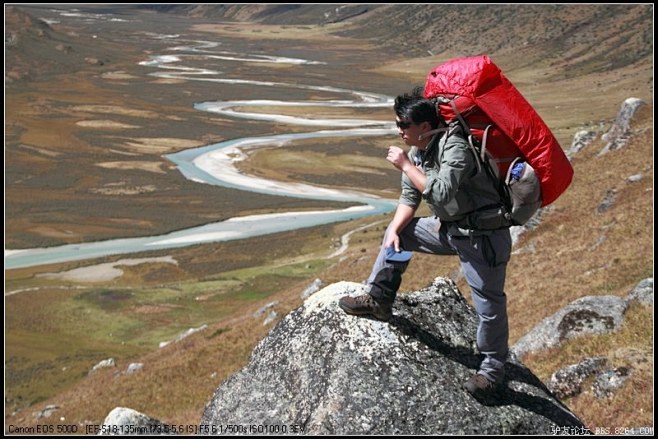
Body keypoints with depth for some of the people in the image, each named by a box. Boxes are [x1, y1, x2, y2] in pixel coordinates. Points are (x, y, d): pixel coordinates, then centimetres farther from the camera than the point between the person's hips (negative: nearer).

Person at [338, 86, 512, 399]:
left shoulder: (455, 146, -24)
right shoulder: (417, 152, 4)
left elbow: (441, 193, -36)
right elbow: (409, 197, 9)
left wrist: (406, 165, -27)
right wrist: (395, 229, -6)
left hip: (483, 235, -9)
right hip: (449, 228, 9)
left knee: (488, 302, -3)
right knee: (398, 232, 14)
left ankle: (493, 368, 14)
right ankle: (378, 300, 22)